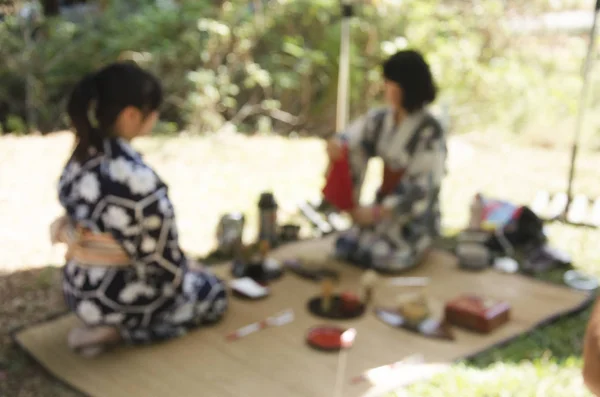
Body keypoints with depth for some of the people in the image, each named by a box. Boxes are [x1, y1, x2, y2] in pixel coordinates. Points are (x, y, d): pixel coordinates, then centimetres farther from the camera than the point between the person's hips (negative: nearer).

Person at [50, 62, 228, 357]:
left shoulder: (80, 160, -6)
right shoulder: (138, 178, -31)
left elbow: (100, 225, 4)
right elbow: (163, 259, -22)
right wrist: (186, 267, 3)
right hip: (122, 297, -8)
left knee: (190, 270, 32)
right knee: (213, 293, 19)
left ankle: (104, 321, 16)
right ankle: (118, 331, 2)